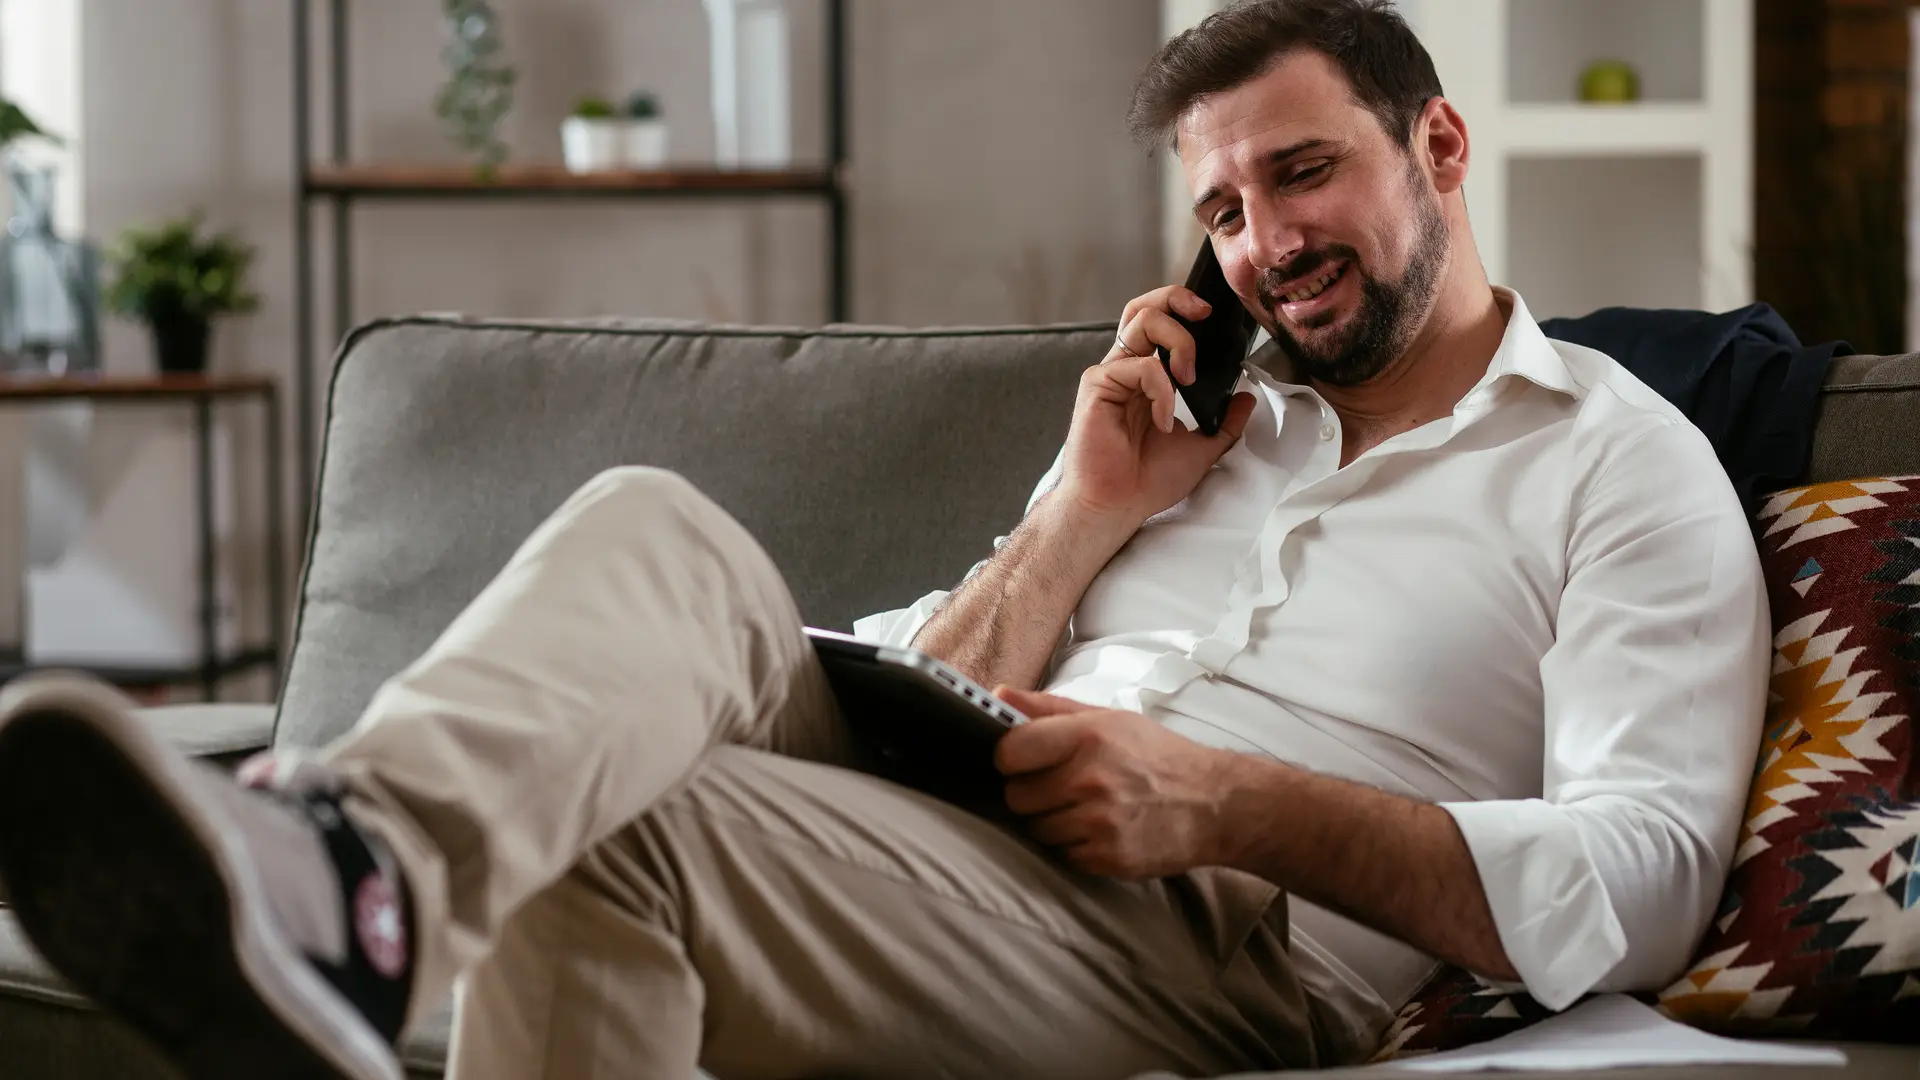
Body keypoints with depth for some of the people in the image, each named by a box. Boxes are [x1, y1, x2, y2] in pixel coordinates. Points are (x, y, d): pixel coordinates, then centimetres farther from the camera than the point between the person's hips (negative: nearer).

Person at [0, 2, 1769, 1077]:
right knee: (657, 536, -23)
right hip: (972, 862, 6)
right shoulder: (1209, 412, 30)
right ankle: (351, 865, -50)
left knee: (603, 817, -29)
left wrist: (1236, 806, -14)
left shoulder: (1622, 462, 11)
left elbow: (1642, 883, -6)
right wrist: (1086, 512, 8)